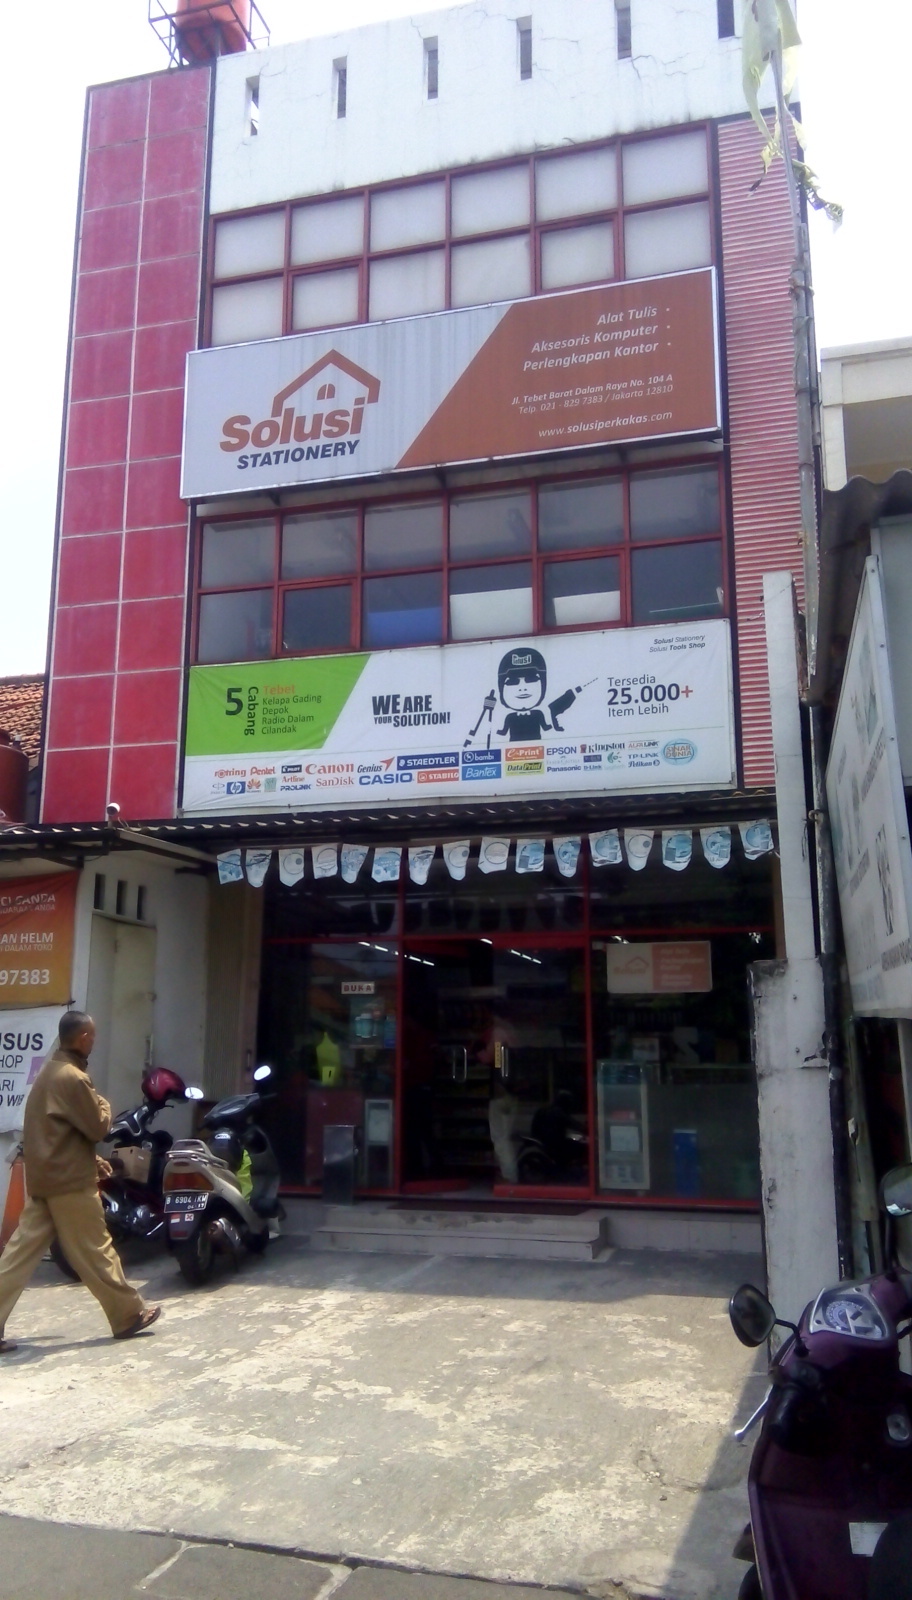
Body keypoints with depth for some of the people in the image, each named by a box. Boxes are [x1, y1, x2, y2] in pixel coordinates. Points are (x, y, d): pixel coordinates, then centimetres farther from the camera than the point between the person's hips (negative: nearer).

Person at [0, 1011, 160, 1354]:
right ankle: (129, 1315, 15)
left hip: (43, 1177, 9)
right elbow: (97, 1127, -15)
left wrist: (91, 1158, 20)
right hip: (70, 1180, -9)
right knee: (96, 1252, 2)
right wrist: (103, 1103, 4)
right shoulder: (73, 1078, -20)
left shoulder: (49, 1071, 12)